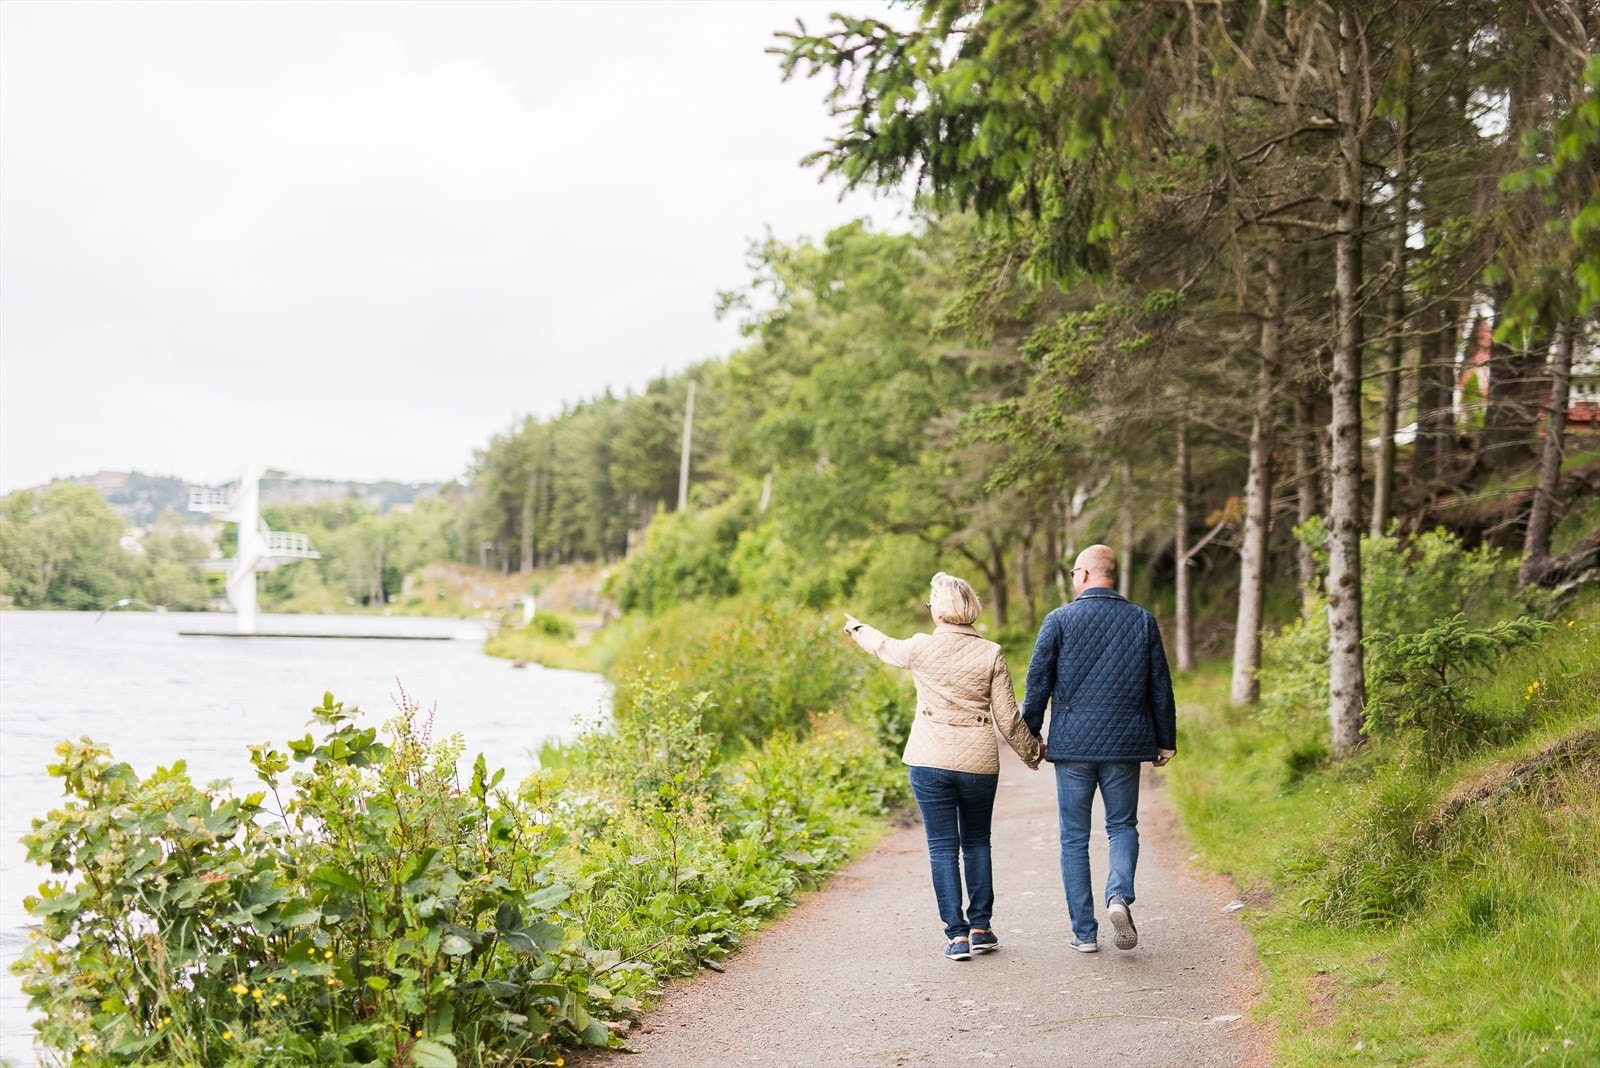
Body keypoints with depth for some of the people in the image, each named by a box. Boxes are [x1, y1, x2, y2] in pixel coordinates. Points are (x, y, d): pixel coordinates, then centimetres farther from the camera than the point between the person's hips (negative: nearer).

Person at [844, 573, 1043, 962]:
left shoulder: (923, 647, -4)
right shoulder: (990, 654, -3)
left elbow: (886, 647, 19)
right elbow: (1008, 717, -1)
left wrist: (858, 629, 41)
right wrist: (1030, 751, 17)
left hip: (930, 762, -1)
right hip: (979, 762, 1)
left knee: (942, 847, 3)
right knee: (977, 843, 17)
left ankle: (957, 934, 0)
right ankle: (981, 927, 17)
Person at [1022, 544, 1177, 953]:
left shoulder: (1059, 620, -3)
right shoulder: (1143, 620, 4)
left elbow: (1038, 682, -2)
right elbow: (1160, 685, 7)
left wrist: (1030, 736, 9)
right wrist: (1165, 741, 16)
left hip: (1072, 743, -1)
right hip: (1125, 743, 1)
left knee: (1074, 838, 8)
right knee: (1123, 826, 15)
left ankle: (1084, 932, 8)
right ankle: (1119, 894, -13)